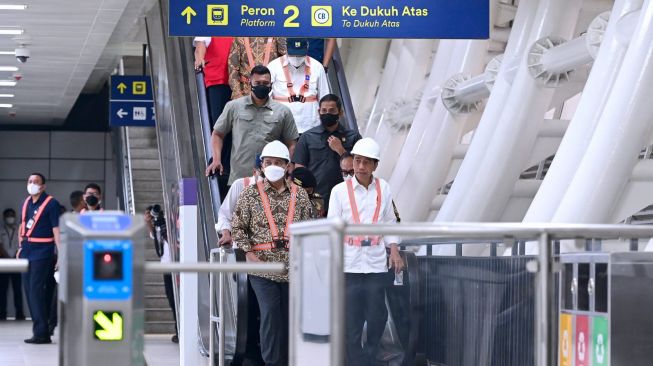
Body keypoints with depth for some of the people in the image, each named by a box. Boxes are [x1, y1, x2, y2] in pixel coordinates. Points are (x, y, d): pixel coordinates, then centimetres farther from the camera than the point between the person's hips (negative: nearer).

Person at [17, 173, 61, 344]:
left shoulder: (51, 203, -8)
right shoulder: (26, 203, 13)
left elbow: (57, 230, -12)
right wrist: (21, 247, 15)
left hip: (42, 252, -7)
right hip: (27, 251, 7)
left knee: (36, 290, -13)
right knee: (29, 290, 8)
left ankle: (41, 332, -11)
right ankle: (40, 329, 15)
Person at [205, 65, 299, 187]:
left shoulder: (283, 112, 9)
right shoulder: (234, 107, 8)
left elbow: (291, 145, 10)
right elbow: (218, 134, 12)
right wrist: (216, 160, -2)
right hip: (239, 178, 0)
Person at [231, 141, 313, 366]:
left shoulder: (300, 196, 8)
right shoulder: (251, 194, 3)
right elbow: (238, 227, 4)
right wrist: (249, 252, -5)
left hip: (293, 268, 3)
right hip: (263, 266, -3)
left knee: (289, 317, 6)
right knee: (270, 313, -15)